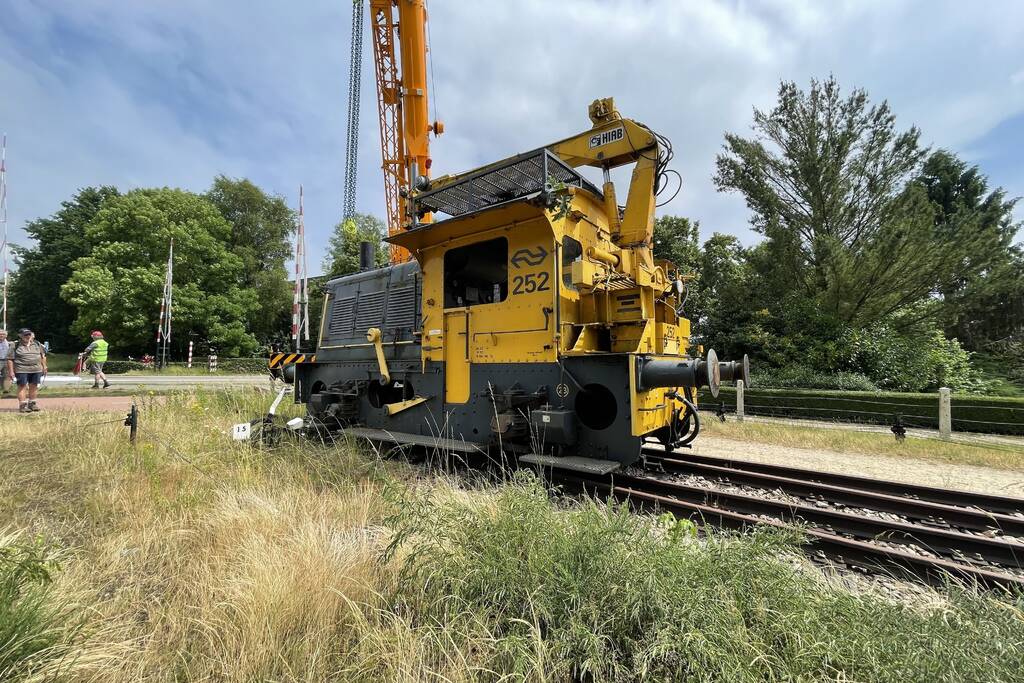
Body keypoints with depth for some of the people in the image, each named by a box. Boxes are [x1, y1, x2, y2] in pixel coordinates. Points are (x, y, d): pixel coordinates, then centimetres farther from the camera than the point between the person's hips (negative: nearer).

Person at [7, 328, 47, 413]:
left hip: (36, 370, 4)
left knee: (34, 387, 8)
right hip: (21, 370, -4)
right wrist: (11, 371, -7)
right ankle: (22, 406, 0)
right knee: (22, 387, -3)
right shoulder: (15, 346, -1)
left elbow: (43, 356, 19)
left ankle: (32, 404, 17)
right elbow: (10, 359, -2)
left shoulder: (37, 344, 11)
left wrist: (44, 366, 15)